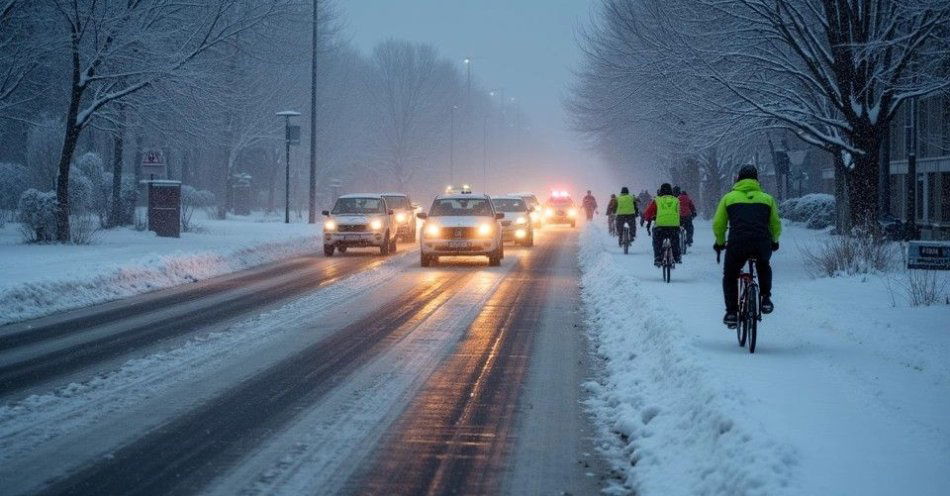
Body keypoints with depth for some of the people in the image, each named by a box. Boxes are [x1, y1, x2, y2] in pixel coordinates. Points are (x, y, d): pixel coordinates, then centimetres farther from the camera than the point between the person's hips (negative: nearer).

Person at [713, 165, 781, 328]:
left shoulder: (729, 197, 15)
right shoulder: (767, 198, 19)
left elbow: (718, 225, 15)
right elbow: (776, 225, 21)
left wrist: (720, 242, 32)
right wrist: (774, 242, 40)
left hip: (737, 244, -1)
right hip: (762, 245, 2)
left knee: (730, 276, 20)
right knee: (764, 267, 34)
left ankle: (732, 313, 8)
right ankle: (766, 299, 19)